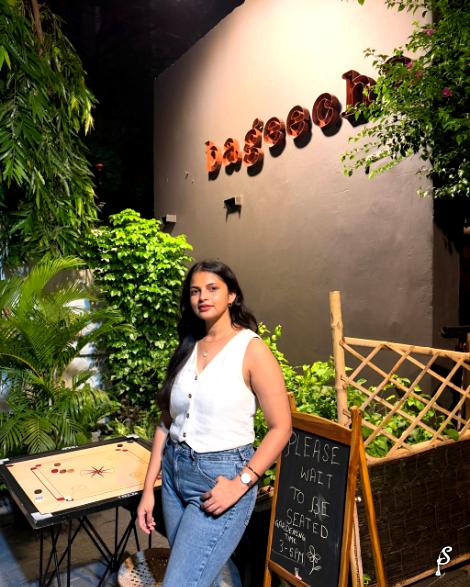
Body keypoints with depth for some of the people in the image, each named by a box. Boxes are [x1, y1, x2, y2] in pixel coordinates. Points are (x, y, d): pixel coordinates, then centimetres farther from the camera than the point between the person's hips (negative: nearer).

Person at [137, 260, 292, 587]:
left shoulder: (251, 348, -11)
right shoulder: (187, 348, 6)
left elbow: (281, 428, -11)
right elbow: (167, 422, 8)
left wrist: (240, 484, -17)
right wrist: (148, 488, 6)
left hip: (220, 477, -6)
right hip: (175, 472, 6)